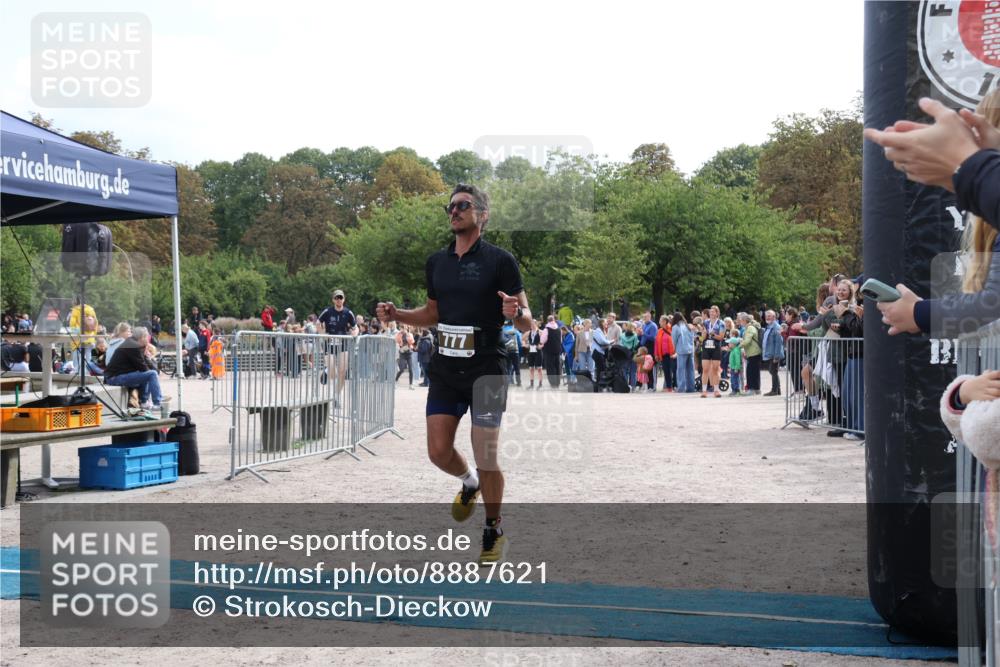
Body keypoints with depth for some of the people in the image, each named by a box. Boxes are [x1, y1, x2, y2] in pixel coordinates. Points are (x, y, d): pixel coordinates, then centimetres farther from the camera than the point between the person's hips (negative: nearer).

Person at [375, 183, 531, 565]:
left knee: (486, 458, -3)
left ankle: (494, 531, 18)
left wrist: (516, 313, -30)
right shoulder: (437, 262, 10)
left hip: (485, 371, -5)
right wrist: (395, 314, 7)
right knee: (438, 452, 3)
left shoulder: (499, 260, -6)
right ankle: (469, 483, 37)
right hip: (445, 370, 5)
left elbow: (527, 322, -7)